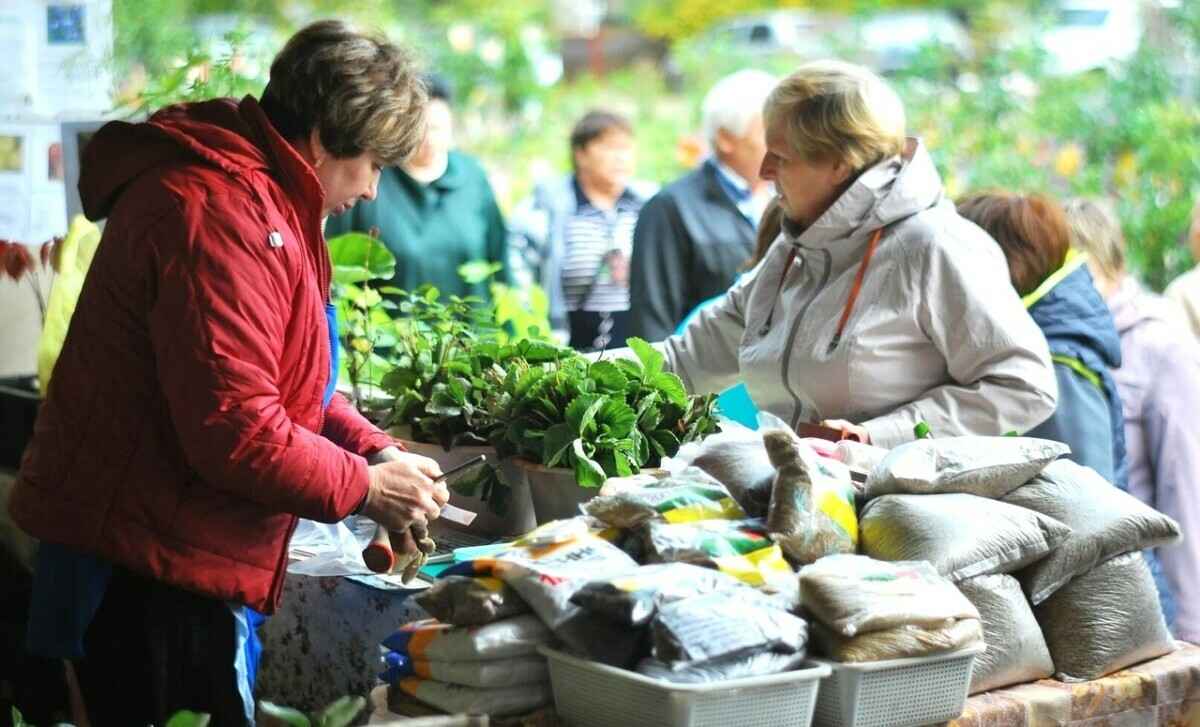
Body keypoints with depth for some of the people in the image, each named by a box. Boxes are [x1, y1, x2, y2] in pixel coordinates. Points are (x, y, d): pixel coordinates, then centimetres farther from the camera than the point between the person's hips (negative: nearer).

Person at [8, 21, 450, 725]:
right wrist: (366, 488, -12)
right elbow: (237, 433, -27)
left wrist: (373, 448, 5)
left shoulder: (258, 199, 13)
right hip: (146, 572, -10)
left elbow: (281, 380, 20)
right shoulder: (219, 214, -23)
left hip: (184, 561, 10)